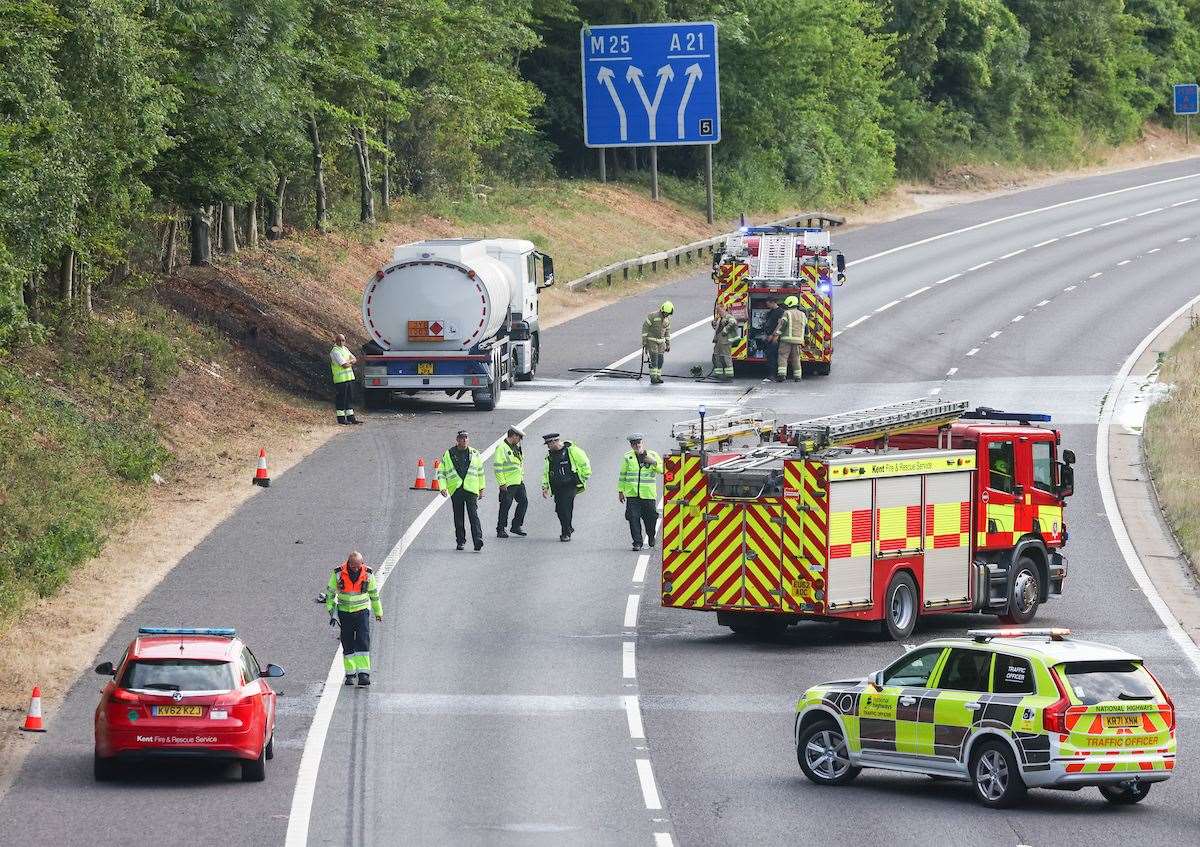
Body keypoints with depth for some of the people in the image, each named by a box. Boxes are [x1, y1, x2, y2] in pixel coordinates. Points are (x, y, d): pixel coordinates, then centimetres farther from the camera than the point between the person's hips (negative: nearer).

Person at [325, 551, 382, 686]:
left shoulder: (367, 574, -7)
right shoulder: (338, 573, -10)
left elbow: (374, 594, 8)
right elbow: (330, 593, 1)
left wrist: (378, 612, 18)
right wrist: (332, 613, -5)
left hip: (362, 611, -1)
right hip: (344, 613, 1)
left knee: (363, 643, -13)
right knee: (347, 645, 4)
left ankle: (364, 674, -16)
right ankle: (350, 674, 13)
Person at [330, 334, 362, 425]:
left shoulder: (345, 349, 14)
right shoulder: (335, 352, -14)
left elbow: (354, 359, 13)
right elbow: (344, 365, -18)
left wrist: (348, 362, -9)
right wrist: (351, 362, 2)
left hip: (349, 377, 8)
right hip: (340, 379, -8)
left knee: (350, 398, 10)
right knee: (341, 399, -3)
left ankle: (350, 417, 15)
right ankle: (341, 418, 2)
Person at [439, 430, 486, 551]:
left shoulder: (474, 454, 11)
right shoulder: (449, 454, 7)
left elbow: (480, 471, 20)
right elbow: (441, 472, 9)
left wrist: (481, 488, 18)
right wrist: (443, 487, -3)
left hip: (471, 489, -1)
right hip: (456, 490, 1)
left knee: (474, 516, -11)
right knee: (458, 517, 6)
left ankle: (478, 541, -19)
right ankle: (460, 542, 16)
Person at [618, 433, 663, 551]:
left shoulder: (653, 455, 5)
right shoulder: (628, 457, 7)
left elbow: (663, 470, 0)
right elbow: (623, 475, 13)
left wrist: (654, 463, -17)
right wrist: (621, 491, 12)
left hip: (648, 494, 0)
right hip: (632, 494, 0)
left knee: (650, 518, 6)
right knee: (633, 519, -7)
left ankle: (651, 536, 34)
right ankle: (637, 542, -1)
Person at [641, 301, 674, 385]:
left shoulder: (667, 319, 4)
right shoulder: (653, 316, -16)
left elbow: (667, 331, 13)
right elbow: (645, 327, -13)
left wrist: (668, 344, 12)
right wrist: (644, 341, -16)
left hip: (661, 342, 6)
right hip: (651, 341, -6)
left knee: (660, 360, 1)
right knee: (653, 359, -13)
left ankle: (658, 377, 7)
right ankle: (653, 378, -12)